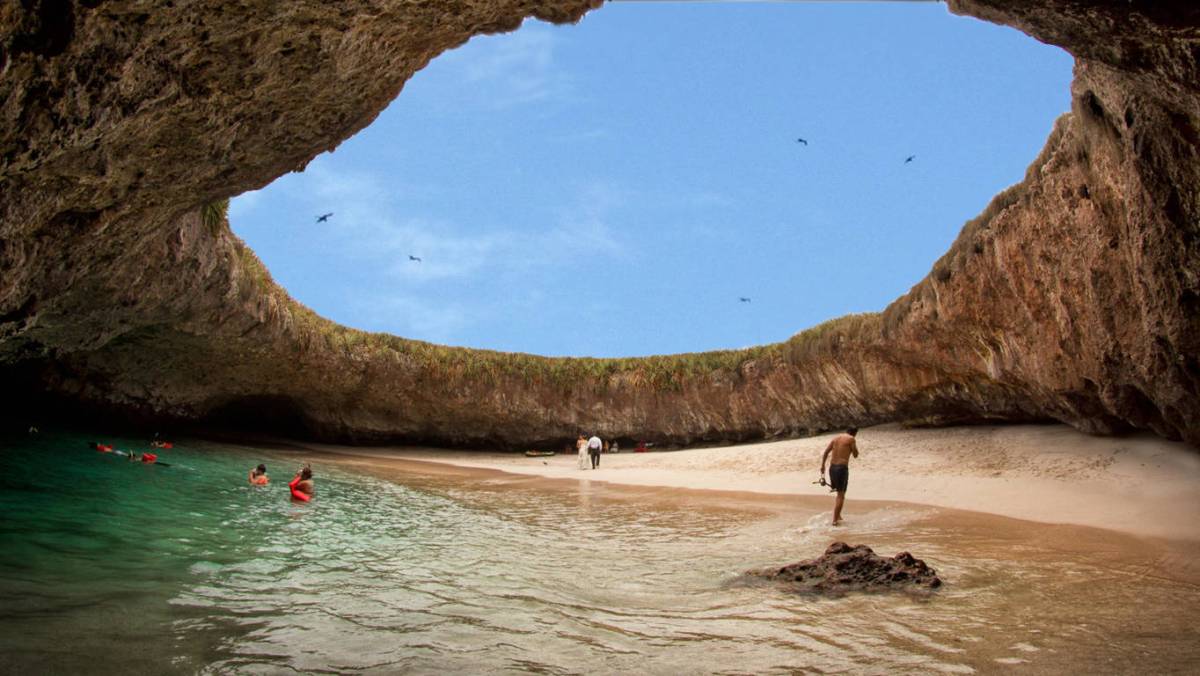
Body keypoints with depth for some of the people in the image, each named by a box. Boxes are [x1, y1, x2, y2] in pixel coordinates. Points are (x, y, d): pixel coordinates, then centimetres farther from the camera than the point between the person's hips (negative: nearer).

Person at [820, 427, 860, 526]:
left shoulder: (836, 438, 14)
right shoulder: (851, 439, -4)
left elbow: (826, 452, 8)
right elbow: (855, 455, 2)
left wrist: (822, 465, 9)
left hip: (832, 467, 6)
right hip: (842, 468, -6)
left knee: (840, 492, 22)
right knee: (841, 495, 0)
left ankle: (838, 515, 24)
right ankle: (835, 520, -4)